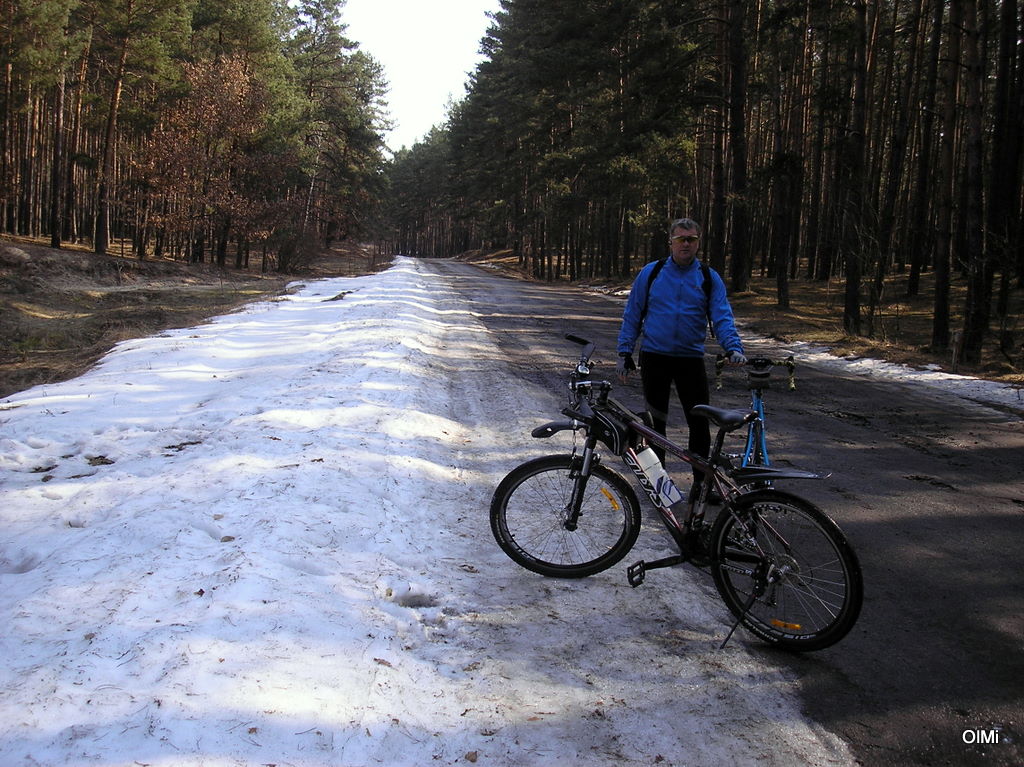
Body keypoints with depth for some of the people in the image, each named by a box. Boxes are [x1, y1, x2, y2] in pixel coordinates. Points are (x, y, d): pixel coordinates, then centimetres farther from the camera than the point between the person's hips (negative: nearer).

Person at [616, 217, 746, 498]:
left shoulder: (710, 278, 3)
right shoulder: (651, 273, 3)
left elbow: (722, 317, -3)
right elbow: (632, 315, 6)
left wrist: (733, 347, -20)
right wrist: (625, 352, 1)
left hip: (691, 359, 0)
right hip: (654, 358, 0)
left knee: (700, 422, -2)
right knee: (654, 421, 10)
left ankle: (702, 479, 12)